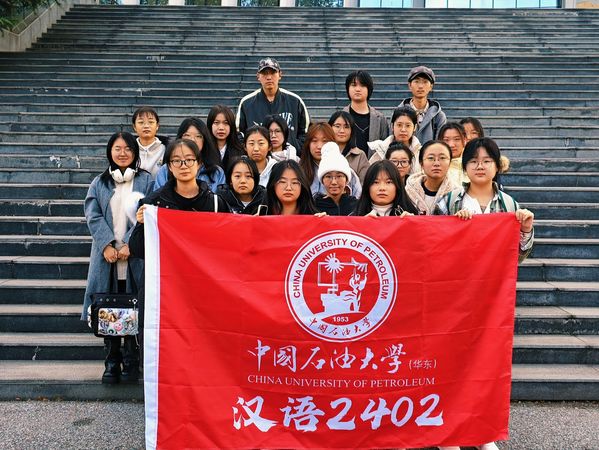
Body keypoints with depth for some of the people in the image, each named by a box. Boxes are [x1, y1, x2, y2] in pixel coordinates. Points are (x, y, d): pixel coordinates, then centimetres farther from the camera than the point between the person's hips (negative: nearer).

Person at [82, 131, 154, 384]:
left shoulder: (146, 181, 6)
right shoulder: (99, 183, 13)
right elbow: (93, 216, 3)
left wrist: (130, 244, -13)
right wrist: (107, 245, -11)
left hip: (135, 256, -2)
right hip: (107, 255, 2)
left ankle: (131, 364, 10)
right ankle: (111, 365, 13)